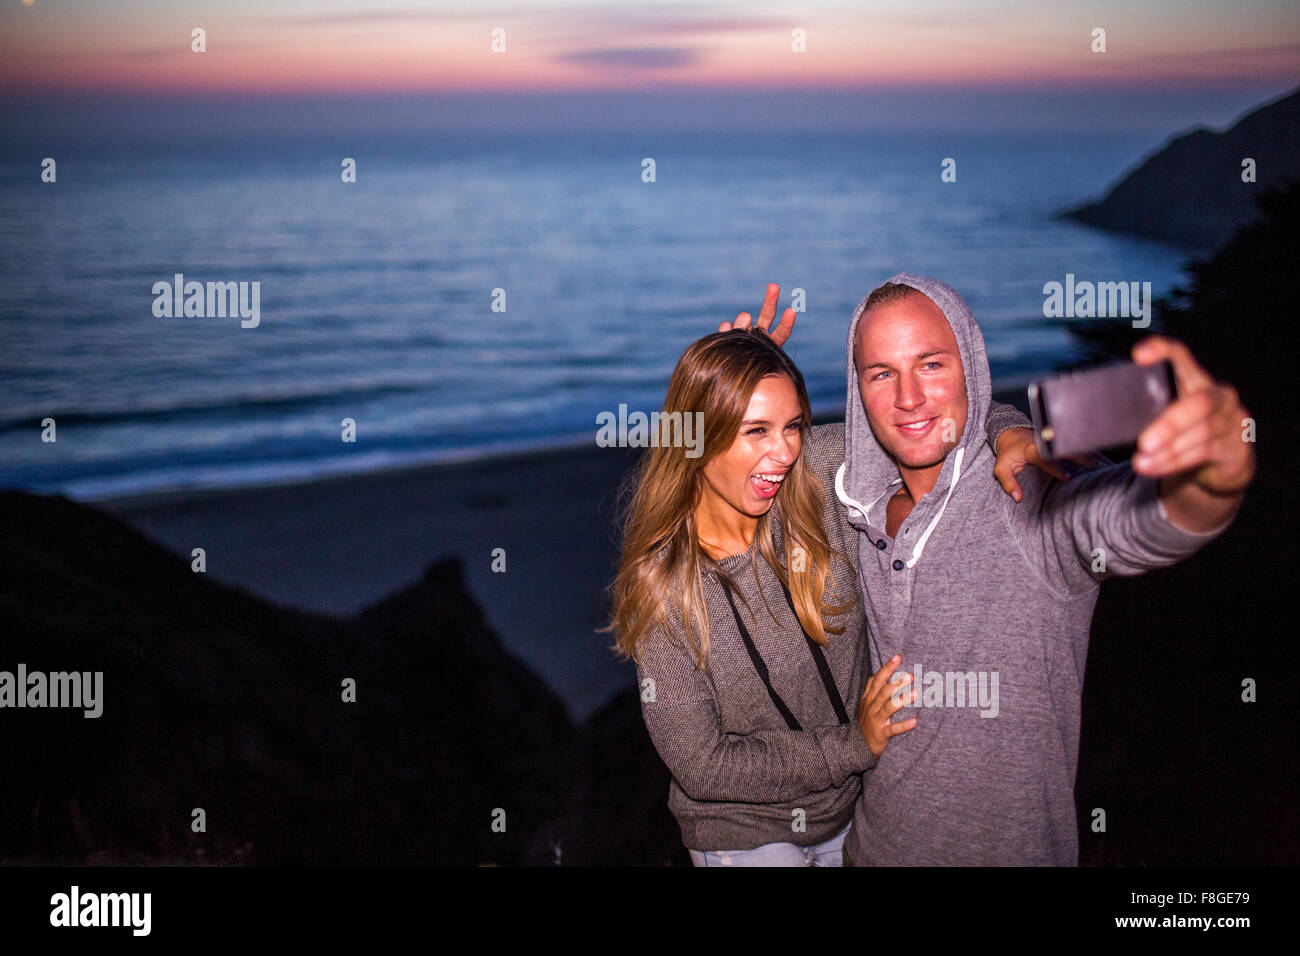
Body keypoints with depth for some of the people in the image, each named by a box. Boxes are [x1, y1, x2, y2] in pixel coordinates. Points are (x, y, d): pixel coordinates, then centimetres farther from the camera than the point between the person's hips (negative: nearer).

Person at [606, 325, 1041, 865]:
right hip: (744, 838, -4)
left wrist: (1008, 433, -26)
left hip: (850, 809, 4)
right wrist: (854, 744, -20)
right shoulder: (660, 586, -24)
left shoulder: (820, 475, -18)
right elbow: (703, 766, -21)